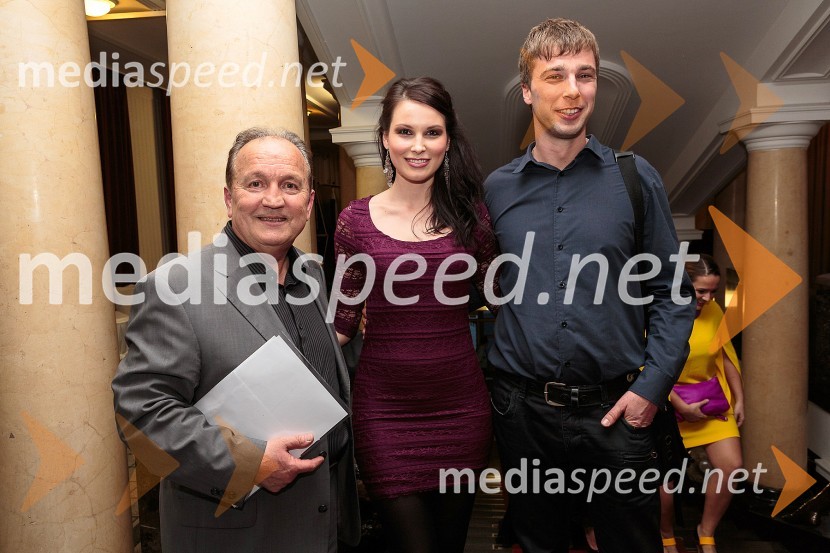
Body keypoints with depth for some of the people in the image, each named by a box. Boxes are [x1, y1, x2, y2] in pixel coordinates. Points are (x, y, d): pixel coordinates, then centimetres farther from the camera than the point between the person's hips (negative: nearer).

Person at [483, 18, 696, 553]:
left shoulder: (635, 178, 0)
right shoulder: (497, 188, 2)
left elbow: (673, 293, 1)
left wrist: (652, 386, -7)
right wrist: (488, 375, 0)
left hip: (617, 410, 0)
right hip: (524, 409, 1)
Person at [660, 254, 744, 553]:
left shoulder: (713, 311, -4)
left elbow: (726, 356, 8)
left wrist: (739, 399, 7)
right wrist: (681, 406, -19)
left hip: (711, 399, 5)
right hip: (667, 402, -4)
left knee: (732, 465, -4)